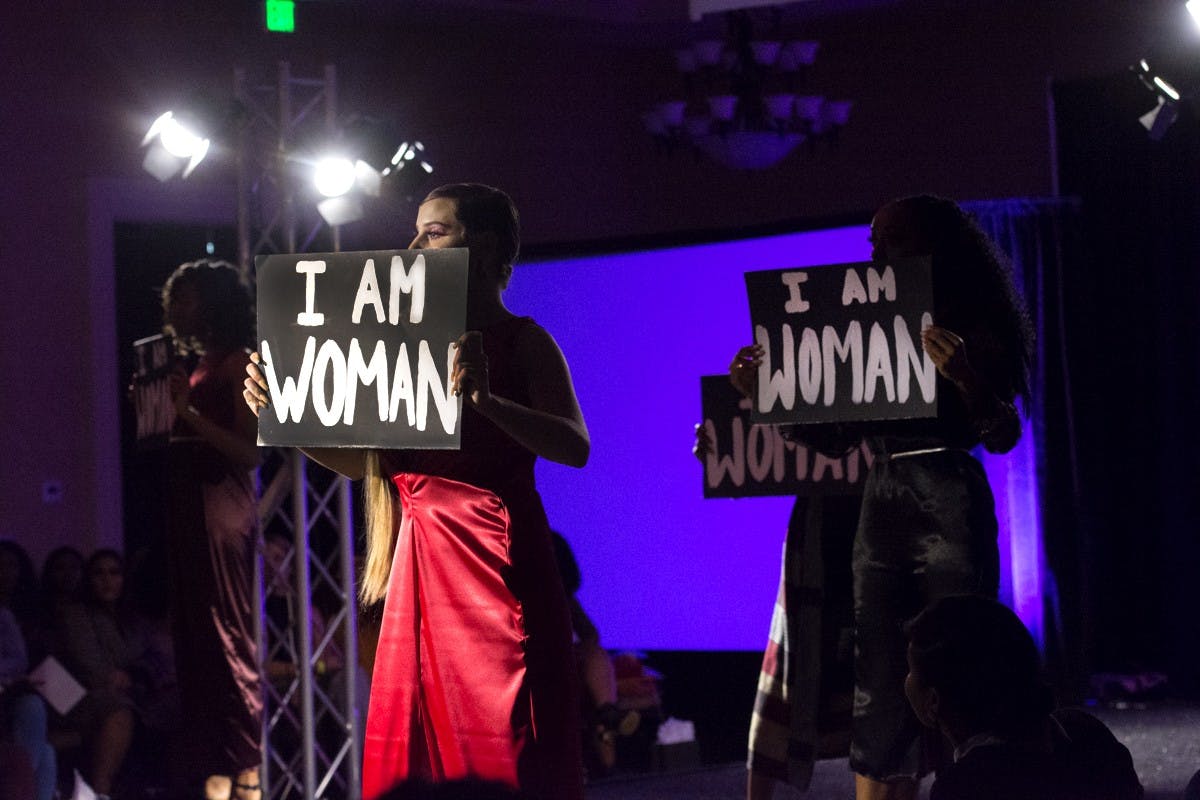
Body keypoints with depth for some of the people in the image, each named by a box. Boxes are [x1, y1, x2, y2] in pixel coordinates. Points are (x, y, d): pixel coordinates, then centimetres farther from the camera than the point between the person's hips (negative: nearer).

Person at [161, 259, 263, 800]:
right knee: (194, 640, 6)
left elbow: (249, 451, -14)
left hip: (221, 507, -9)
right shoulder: (193, 366, 17)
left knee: (228, 638, -8)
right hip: (187, 506, 9)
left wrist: (189, 412, -19)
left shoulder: (237, 363, -6)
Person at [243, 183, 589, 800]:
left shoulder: (521, 341, -1)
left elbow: (575, 447, -16)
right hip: (423, 558, 6)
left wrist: (484, 400, -30)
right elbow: (362, 460, 16)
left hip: (495, 557, -6)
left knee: (501, 746, -6)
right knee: (415, 740, 5)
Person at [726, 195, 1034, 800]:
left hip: (950, 509, -5)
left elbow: (1002, 437, -6)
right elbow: (829, 430, 11)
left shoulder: (971, 332, 0)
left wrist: (963, 376, -24)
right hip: (881, 511, 5)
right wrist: (762, 390, 0)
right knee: (878, 689, 2)